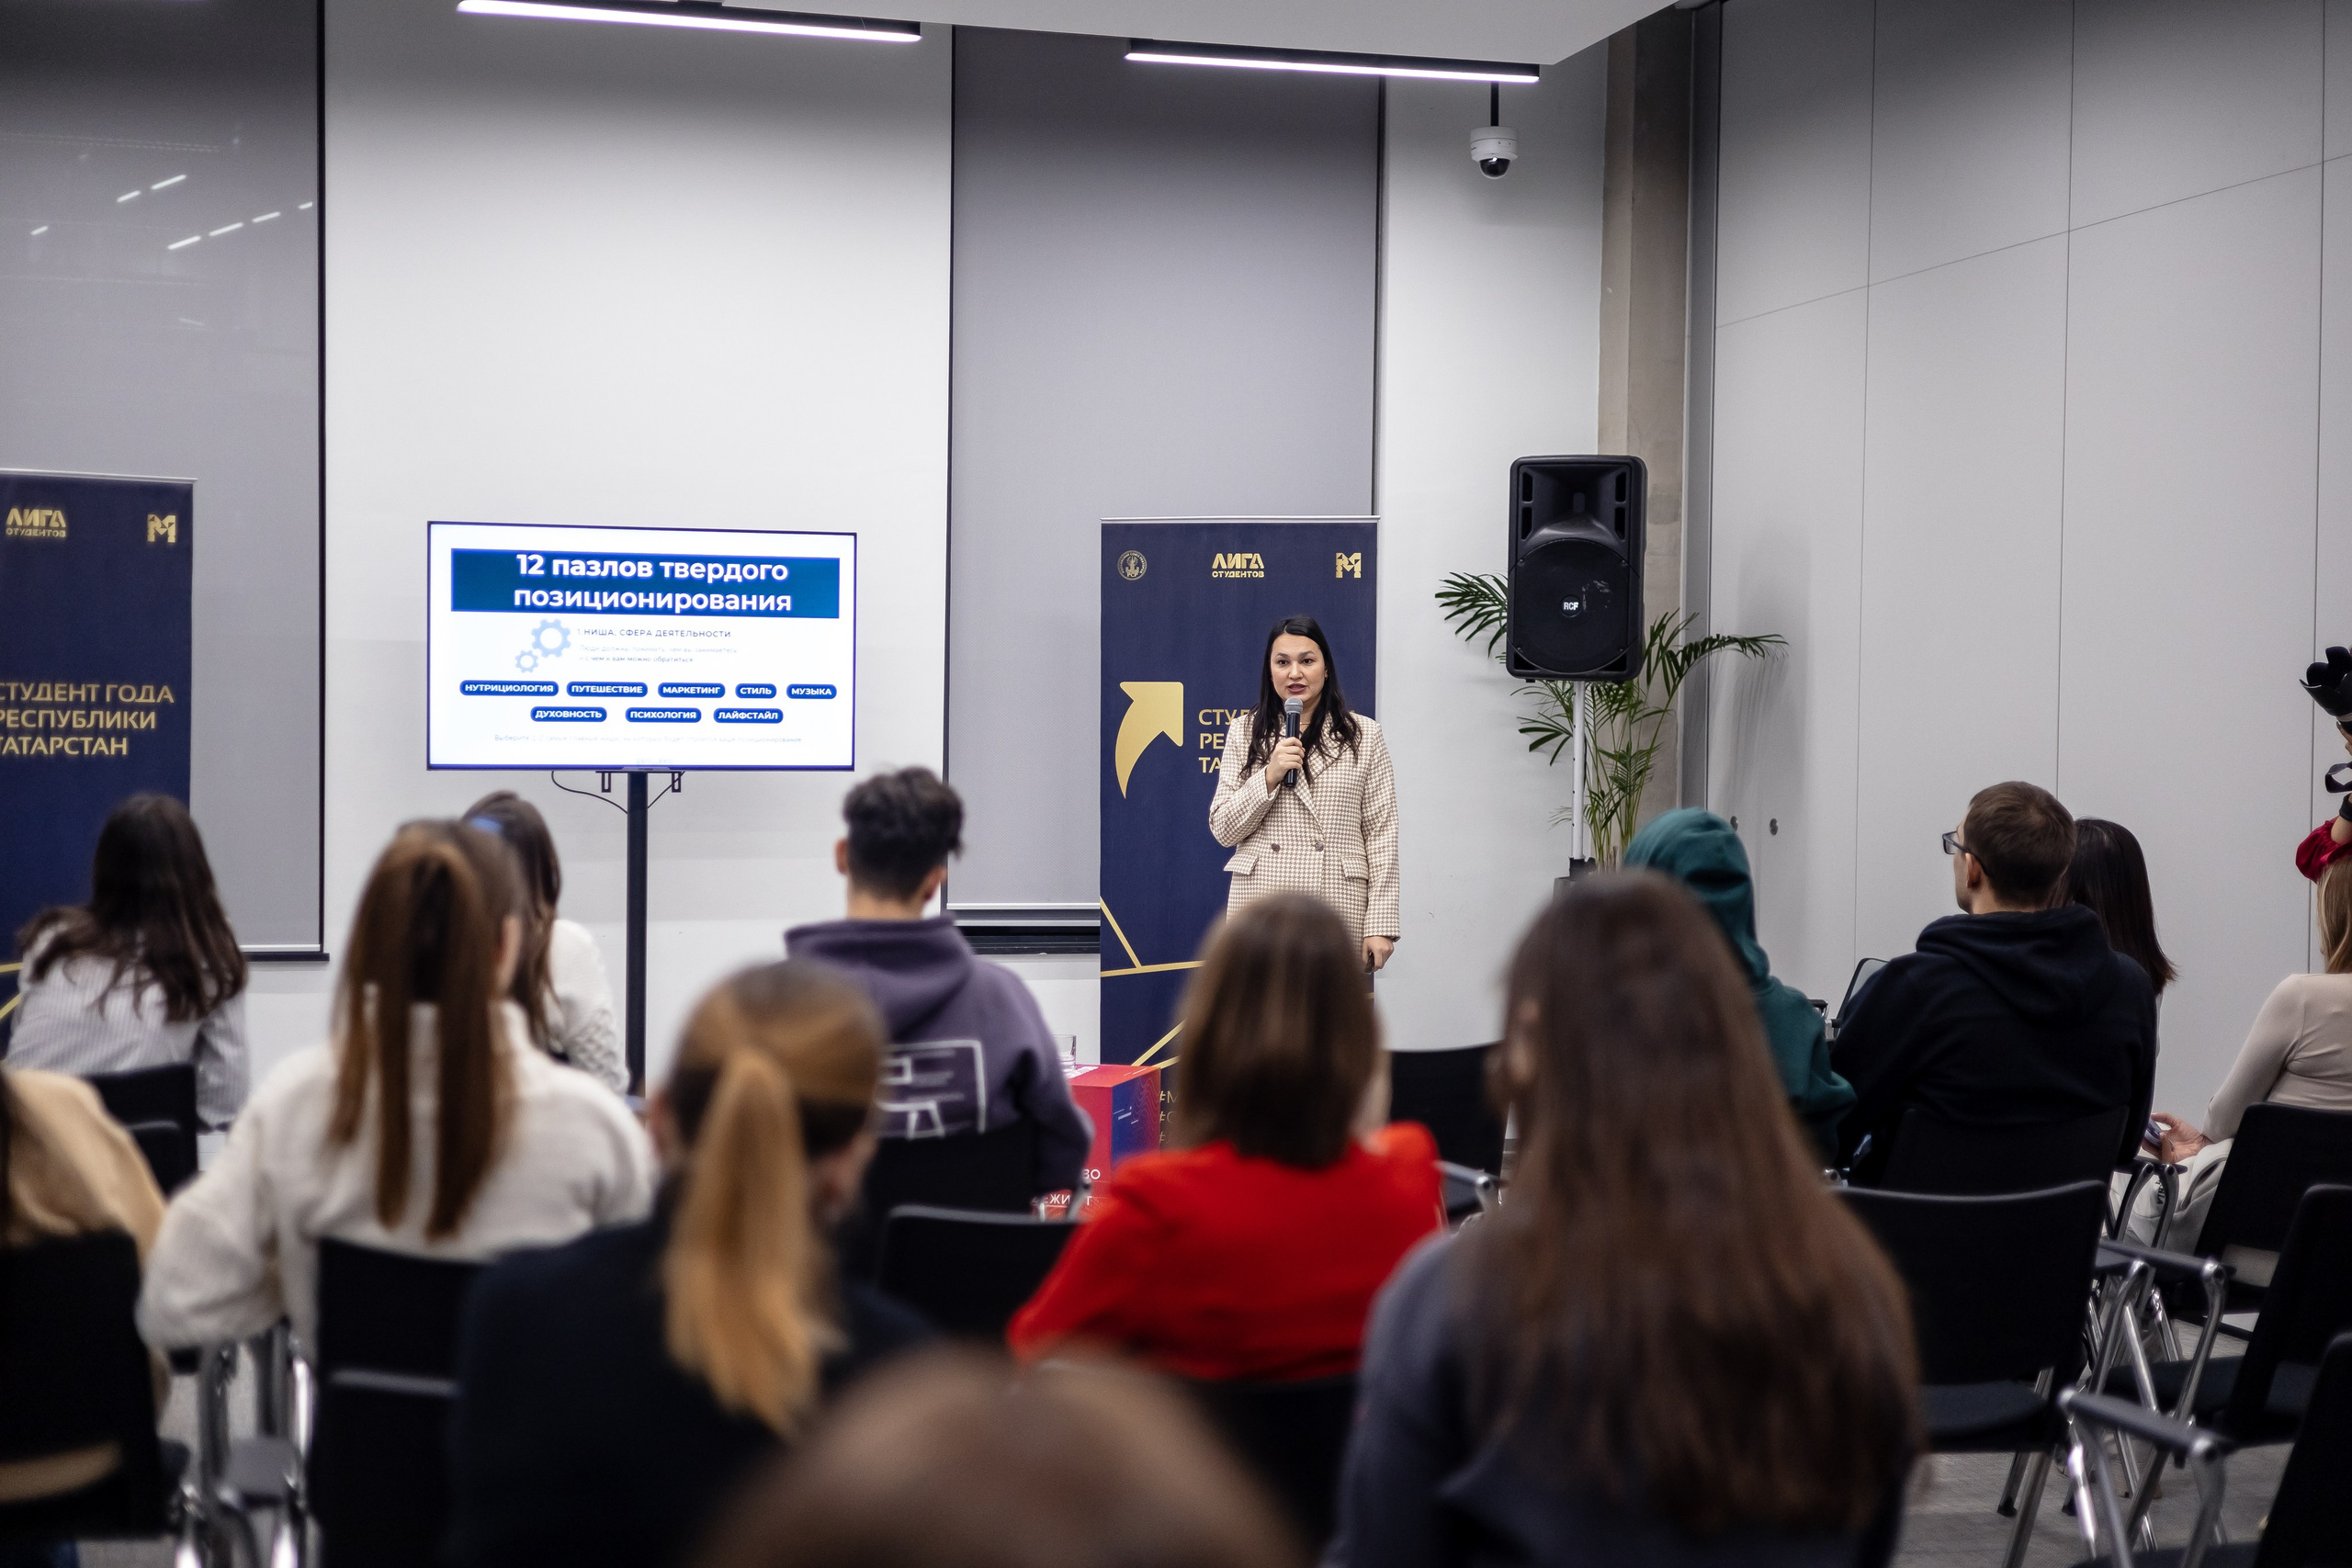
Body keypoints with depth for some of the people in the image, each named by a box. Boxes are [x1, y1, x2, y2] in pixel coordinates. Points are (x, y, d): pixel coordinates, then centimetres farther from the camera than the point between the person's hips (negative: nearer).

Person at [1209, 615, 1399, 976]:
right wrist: (1269, 776, -9)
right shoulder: (1244, 732, 11)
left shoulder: (1363, 735, 7)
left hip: (1337, 906, -1)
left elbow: (1381, 835, 3)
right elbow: (1223, 830, 7)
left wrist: (1381, 925, -3)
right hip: (1260, 905, 1)